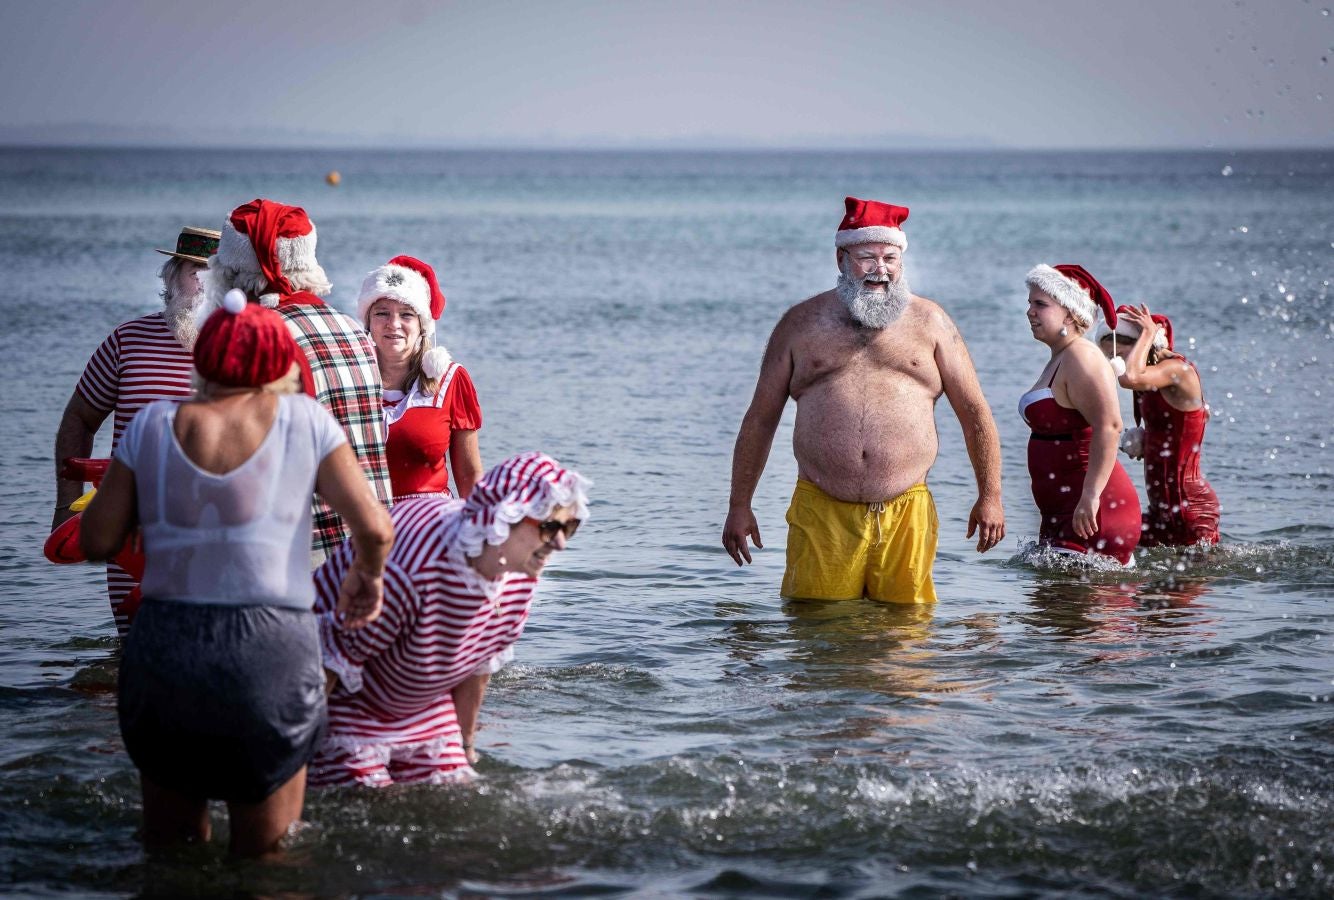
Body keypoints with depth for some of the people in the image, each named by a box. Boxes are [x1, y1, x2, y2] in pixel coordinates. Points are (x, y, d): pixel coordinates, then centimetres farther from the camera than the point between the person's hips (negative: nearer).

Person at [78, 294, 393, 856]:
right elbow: (375, 528, -2)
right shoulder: (302, 418, 2)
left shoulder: (153, 426, 6)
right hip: (269, 655, -2)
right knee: (265, 861, 11)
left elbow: (97, 541, 6)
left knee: (169, 852, 19)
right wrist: (366, 575, 20)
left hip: (161, 652, 2)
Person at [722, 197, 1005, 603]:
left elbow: (974, 413, 12)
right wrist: (740, 505, 9)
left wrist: (990, 497, 8)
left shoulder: (929, 321, 10)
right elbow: (760, 419, 13)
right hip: (821, 514, 0)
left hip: (906, 514, 0)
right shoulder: (801, 323, 10)